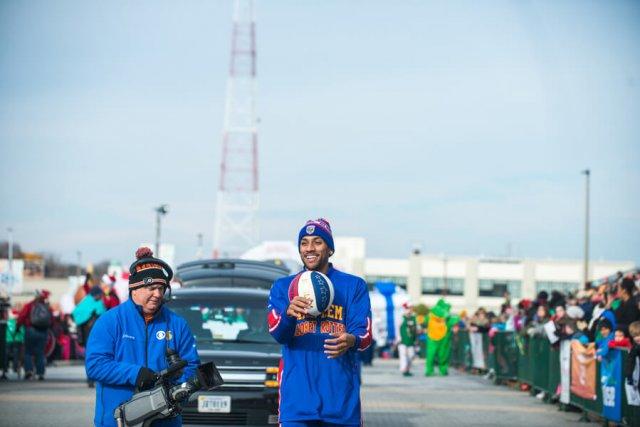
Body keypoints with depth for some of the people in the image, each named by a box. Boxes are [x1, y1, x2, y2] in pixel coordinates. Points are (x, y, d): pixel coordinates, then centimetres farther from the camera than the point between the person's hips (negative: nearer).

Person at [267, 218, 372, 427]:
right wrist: (288, 314, -30)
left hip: (342, 400, 1)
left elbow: (365, 333, -2)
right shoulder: (282, 287, 11)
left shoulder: (354, 286, 9)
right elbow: (276, 332, -5)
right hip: (297, 400, -1)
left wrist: (352, 341, -28)